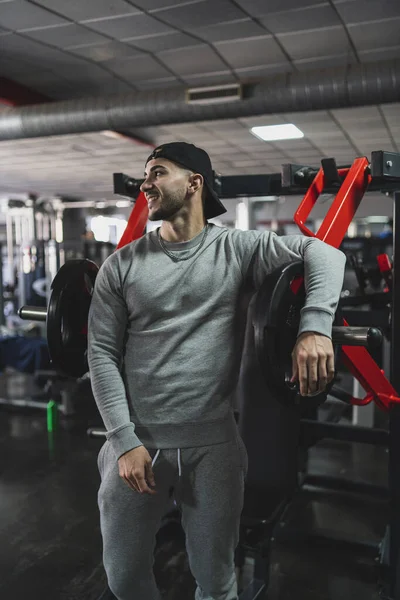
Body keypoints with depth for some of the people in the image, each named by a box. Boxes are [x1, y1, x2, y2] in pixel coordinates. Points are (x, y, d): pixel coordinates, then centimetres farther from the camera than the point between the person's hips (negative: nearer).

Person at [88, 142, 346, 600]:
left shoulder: (237, 248, -1)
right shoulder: (121, 265, 1)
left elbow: (323, 253, -6)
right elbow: (102, 352, -2)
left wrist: (314, 327, -23)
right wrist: (125, 439, -9)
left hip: (213, 443, -1)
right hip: (136, 441, 1)